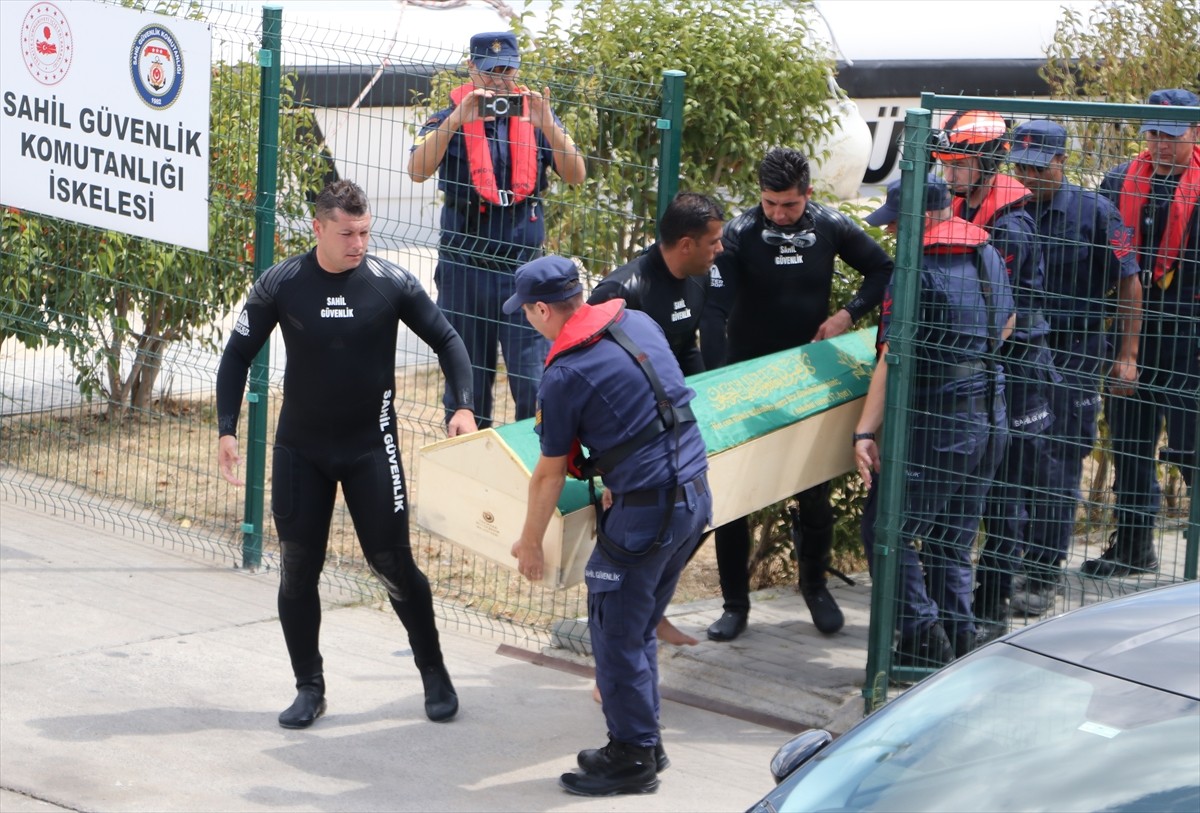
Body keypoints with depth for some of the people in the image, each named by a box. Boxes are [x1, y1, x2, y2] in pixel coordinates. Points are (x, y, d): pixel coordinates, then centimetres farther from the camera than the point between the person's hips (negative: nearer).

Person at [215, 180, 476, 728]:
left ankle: (434, 674, 18)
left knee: (392, 563, 0)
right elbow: (238, 355, 2)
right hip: (300, 451, 1)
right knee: (298, 569, 3)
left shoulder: (391, 284, -9)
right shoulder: (280, 286, -8)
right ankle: (310, 688, 17)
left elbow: (445, 339, 2)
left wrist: (462, 405, -11)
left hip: (370, 447, -1)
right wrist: (227, 430, -5)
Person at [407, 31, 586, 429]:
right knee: (466, 384, 9)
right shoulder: (450, 119, 0)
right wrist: (458, 120, -27)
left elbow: (576, 175, -7)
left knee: (535, 383, -7)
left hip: (523, 266, 0)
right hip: (464, 269, 0)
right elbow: (418, 170, -17)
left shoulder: (535, 115, 4)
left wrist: (546, 125, -21)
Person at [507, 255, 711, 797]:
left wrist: (529, 545, 9)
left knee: (616, 634, 4)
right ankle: (643, 742, 27)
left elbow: (550, 475, -5)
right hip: (696, 495, 8)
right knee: (640, 628, 19)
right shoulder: (638, 322, 7)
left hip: (646, 511, -8)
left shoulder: (565, 377, -14)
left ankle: (633, 758, 10)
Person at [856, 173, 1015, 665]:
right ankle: (959, 641, 16)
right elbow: (1007, 323, 26)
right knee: (952, 542, 16)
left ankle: (924, 635, -5)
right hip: (991, 418, 8)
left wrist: (865, 432, -23)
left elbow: (892, 360, -21)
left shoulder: (918, 270, -16)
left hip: (937, 426, -8)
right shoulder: (989, 256, 9)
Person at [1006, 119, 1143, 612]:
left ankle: (1043, 577, 2)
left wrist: (1127, 355, -5)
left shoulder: (1094, 212, -5)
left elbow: (1129, 284, -2)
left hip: (1074, 354, -4)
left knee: (1058, 465, -2)